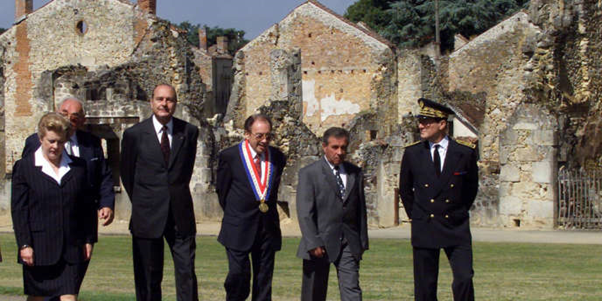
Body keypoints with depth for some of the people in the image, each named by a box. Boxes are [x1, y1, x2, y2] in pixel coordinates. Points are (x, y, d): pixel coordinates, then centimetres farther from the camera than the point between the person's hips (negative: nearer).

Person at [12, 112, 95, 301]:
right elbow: (18, 209, -3)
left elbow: (87, 207, 12)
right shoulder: (24, 167, 1)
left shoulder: (78, 167, 9)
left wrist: (88, 240, 8)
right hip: (38, 249, -2)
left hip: (70, 249, 2)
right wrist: (24, 244, -9)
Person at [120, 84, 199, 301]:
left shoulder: (189, 132, 4)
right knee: (148, 277, 5)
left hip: (181, 214, 1)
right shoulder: (134, 134, -2)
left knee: (186, 271, 0)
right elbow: (127, 174, 10)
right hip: (148, 216, -1)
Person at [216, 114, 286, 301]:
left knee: (264, 279, 6)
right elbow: (222, 190, 5)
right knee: (238, 274, -11)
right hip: (238, 229, -3)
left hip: (268, 227, 3)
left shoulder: (277, 158, 4)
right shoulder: (229, 156, -6)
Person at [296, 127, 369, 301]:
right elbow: (305, 212, -10)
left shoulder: (355, 173, 11)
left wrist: (362, 241, 10)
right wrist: (313, 243, -17)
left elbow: (360, 208, 15)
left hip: (349, 243, 3)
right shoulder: (309, 173, -3)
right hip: (320, 243, -3)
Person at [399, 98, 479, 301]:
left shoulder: (465, 154, -1)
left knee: (464, 280, -12)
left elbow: (472, 187, 14)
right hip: (424, 229, 1)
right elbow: (405, 190, 17)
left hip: (456, 229, -1)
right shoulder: (412, 154, 3)